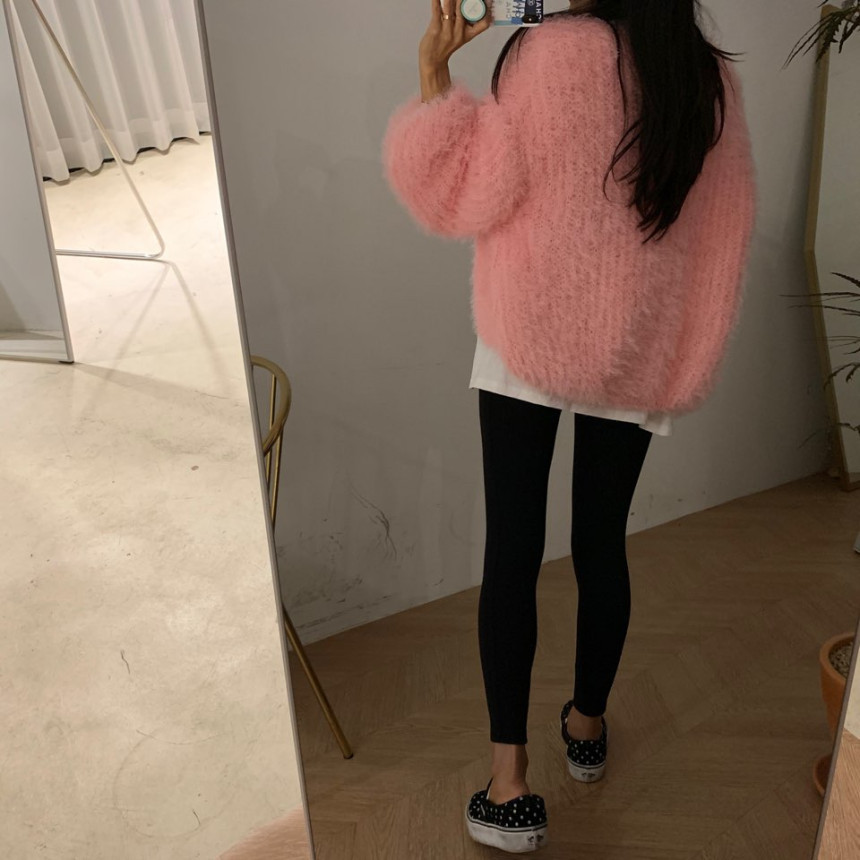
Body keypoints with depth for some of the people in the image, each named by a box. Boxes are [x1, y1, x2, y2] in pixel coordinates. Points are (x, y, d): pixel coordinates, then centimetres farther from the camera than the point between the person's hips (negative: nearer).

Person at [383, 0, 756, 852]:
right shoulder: (712, 81, 4)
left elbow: (467, 195, -10)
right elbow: (724, 229, 9)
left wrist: (432, 74, -3)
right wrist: (686, 360, 18)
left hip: (529, 345, -4)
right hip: (638, 356, 4)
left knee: (511, 552, 2)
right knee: (602, 546, 15)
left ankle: (509, 781, 6)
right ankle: (587, 724, 34)